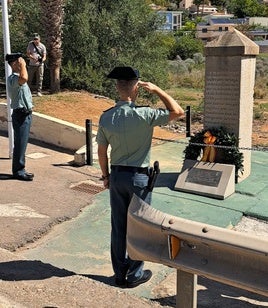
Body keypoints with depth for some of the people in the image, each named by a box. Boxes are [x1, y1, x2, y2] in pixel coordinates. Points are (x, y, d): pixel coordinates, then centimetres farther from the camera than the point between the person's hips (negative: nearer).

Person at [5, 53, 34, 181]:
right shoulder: (12, 78, -18)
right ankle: (18, 171, 4)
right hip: (20, 115, -10)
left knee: (22, 143, 15)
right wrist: (22, 65, -27)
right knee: (20, 144, -4)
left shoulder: (17, 78, 17)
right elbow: (23, 78, -41)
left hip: (25, 114, 10)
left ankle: (20, 169, 23)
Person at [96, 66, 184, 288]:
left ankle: (120, 273, 26)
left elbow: (102, 151, 4)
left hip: (116, 176, 5)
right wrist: (156, 90, -6)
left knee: (118, 225, 14)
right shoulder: (143, 115, -19)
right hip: (139, 177, -4)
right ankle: (134, 275, 20)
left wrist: (106, 175, 16)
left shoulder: (106, 117, -4)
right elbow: (177, 111, -11)